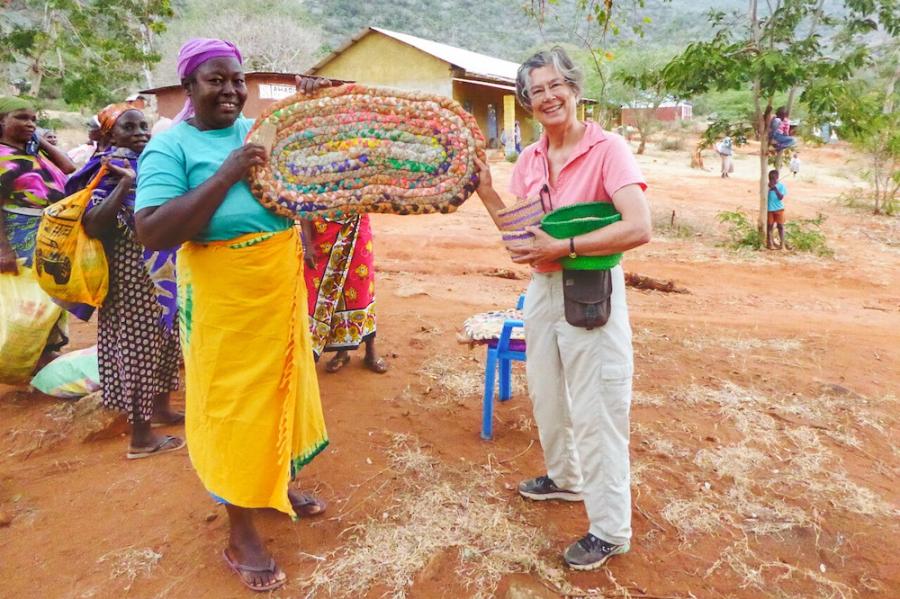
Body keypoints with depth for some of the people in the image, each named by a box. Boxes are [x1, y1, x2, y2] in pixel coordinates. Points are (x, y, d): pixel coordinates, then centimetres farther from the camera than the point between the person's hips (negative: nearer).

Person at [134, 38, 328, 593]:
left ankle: (276, 483, 41)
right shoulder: (170, 146, -10)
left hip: (281, 287, 6)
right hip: (223, 298, -6)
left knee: (279, 386, 18)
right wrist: (226, 176, -26)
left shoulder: (260, 130, 6)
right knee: (234, 403, 3)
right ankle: (241, 533, 19)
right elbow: (152, 233, -21)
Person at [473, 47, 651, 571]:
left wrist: (562, 247, -25)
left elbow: (639, 229, -26)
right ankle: (565, 478, 47)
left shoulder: (608, 149, -14)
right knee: (547, 397, 21)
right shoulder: (530, 161, 5)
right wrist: (487, 192, -2)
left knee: (596, 412, 2)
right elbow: (524, 237, 7)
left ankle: (611, 530, 19)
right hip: (542, 291, 7)